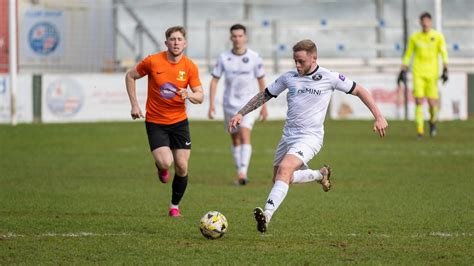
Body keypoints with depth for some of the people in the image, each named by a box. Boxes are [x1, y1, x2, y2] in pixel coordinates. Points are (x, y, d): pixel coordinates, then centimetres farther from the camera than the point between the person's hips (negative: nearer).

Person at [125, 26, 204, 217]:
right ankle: (161, 169, 20)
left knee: (182, 167, 0)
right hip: (155, 122, -3)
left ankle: (175, 205, 21)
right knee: (165, 163, -19)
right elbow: (130, 76, 3)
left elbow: (200, 96, -2)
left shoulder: (190, 67, -6)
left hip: (179, 121, 3)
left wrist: (189, 95, -26)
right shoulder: (153, 62, -12)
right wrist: (134, 105, -2)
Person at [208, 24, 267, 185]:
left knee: (245, 135, -20)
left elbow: (261, 81, 5)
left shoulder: (254, 58, -4)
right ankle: (240, 173, 24)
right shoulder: (223, 58, -2)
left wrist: (264, 106, 6)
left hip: (248, 103, -3)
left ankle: (243, 173, -27)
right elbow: (214, 81, 3)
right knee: (235, 140, 11)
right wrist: (211, 104, -6)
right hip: (230, 104, 3)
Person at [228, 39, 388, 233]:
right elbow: (264, 96, 15)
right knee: (279, 180, 16)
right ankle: (321, 174, 40)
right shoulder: (289, 78, 4)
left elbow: (359, 91, 4)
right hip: (288, 135, 6)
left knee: (284, 169, -29)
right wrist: (241, 114, 6)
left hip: (310, 137, -6)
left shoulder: (329, 78, -5)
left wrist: (378, 117, 0)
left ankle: (267, 216, -39)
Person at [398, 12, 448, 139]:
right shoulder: (414, 37, 5)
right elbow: (407, 55, 12)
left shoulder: (438, 37, 1)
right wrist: (403, 71, 9)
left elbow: (444, 54, -2)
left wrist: (445, 70, -13)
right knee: (419, 101, -10)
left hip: (432, 74, -1)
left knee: (432, 103, -4)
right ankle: (420, 131, -6)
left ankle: (433, 121, 29)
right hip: (418, 73, 1)